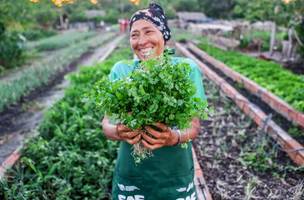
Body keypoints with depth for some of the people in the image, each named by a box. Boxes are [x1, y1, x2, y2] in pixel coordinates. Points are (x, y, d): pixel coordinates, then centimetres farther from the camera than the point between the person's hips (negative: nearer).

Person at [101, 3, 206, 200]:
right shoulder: (120, 70, -5)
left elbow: (194, 125, -8)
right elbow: (107, 123, -4)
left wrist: (175, 137, -29)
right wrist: (118, 132, -27)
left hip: (175, 175, 0)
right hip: (131, 174, 1)